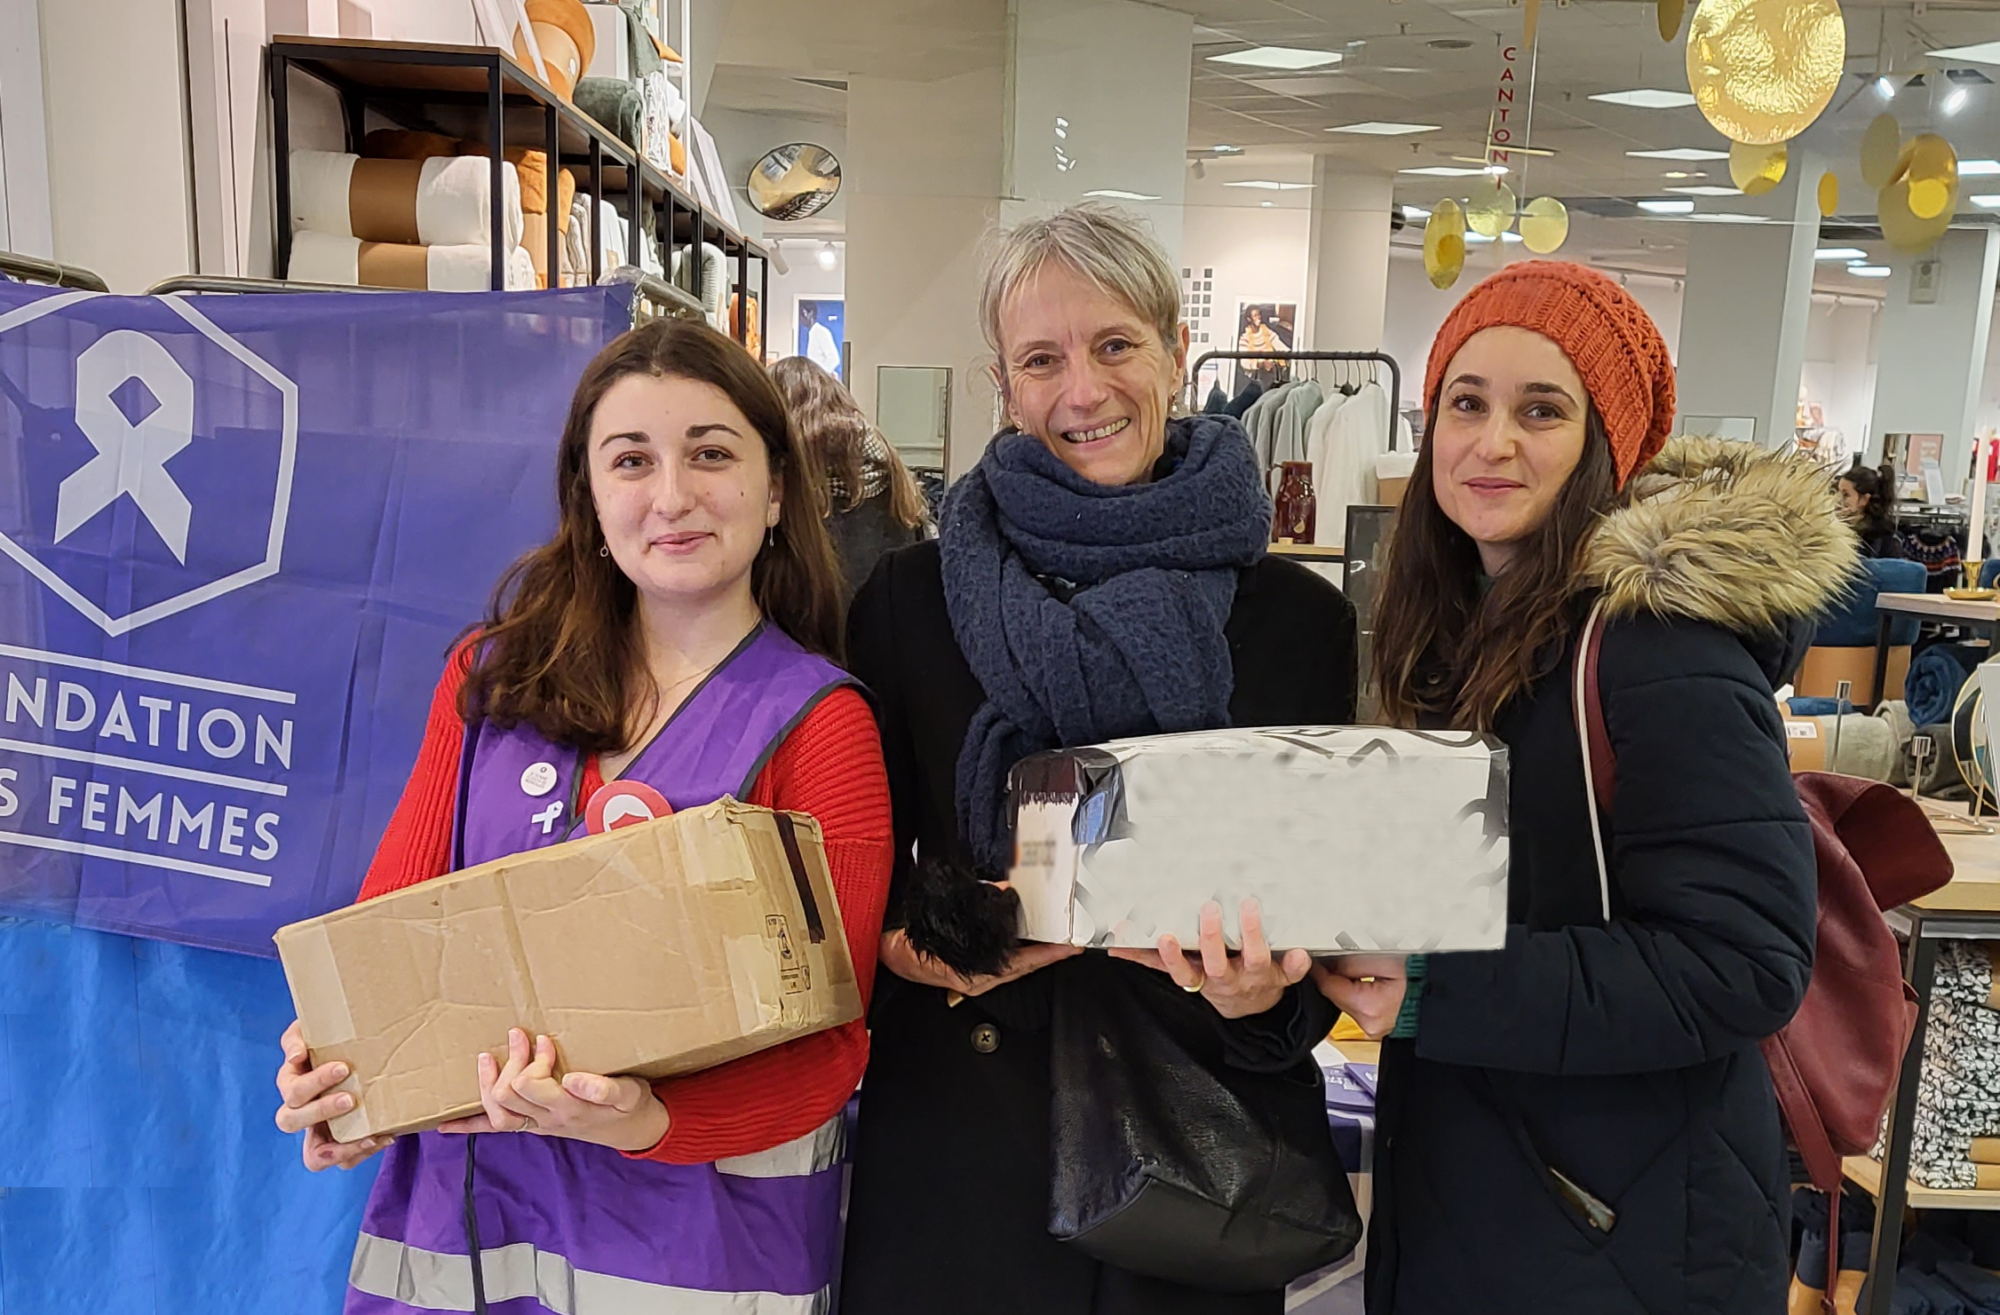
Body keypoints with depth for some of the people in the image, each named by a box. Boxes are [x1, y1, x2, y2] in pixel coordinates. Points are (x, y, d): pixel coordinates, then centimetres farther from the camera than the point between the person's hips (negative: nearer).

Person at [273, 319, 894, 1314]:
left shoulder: (820, 725, -8)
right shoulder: (494, 675, 4)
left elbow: (824, 1040, -11)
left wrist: (647, 1120, -28)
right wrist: (337, 1062, -14)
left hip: (697, 1215, -3)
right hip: (455, 1195, 4)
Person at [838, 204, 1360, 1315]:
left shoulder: (1300, 620, -2)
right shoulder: (914, 596, -2)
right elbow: (865, 873, 3)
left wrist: (1267, 990, -18)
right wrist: (915, 943, -18)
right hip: (960, 1141, 0)